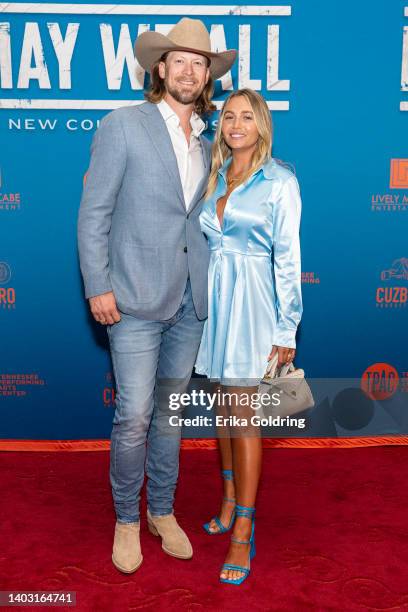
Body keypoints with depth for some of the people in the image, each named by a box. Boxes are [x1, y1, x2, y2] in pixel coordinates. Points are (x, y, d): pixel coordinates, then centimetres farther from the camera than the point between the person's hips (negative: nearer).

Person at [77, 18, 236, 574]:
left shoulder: (207, 146, 14)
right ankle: (127, 520, 21)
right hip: (137, 299, -4)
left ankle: (163, 511, 30)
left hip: (190, 304, 5)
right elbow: (93, 212, -5)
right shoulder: (123, 125, -2)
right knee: (134, 418, -1)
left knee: (169, 412, 14)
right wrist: (98, 287, -11)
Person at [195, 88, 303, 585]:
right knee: (224, 404, 13)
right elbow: (201, 240, 13)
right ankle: (230, 502, 29)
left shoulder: (279, 181, -5)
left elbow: (287, 258, -8)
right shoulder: (214, 177, 11)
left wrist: (286, 330, -10)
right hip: (212, 296, 5)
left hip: (251, 299, -5)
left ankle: (242, 533, 6)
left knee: (241, 412, -4)